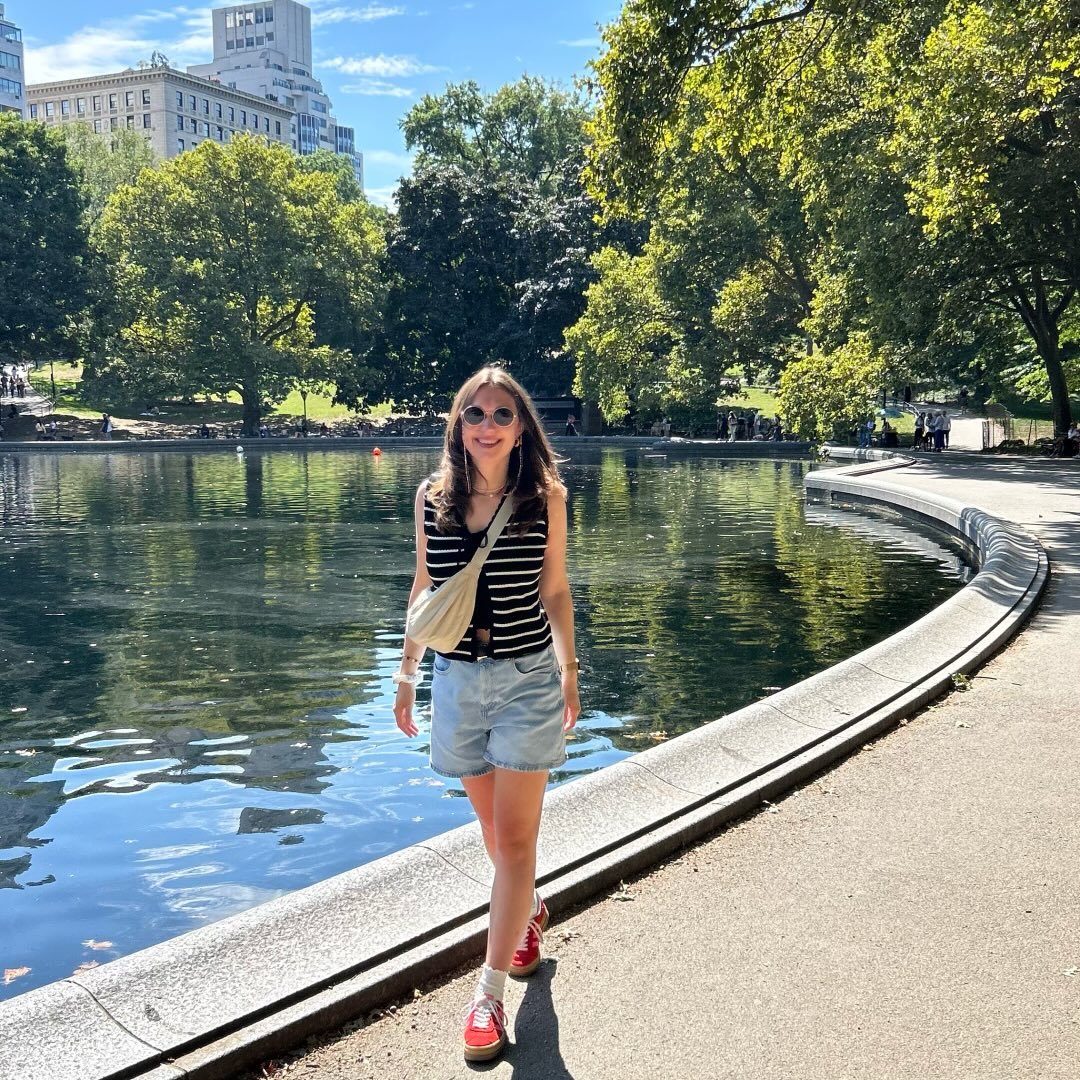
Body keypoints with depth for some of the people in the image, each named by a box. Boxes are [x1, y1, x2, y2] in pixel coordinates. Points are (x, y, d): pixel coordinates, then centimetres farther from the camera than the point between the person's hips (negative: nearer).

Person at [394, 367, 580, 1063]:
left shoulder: (545, 495, -7)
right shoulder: (432, 496, -1)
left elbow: (555, 591, 1)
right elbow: (424, 589, 8)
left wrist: (569, 672, 7)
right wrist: (407, 673, 11)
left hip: (528, 678, -3)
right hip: (457, 679, 3)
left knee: (515, 837, 0)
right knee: (493, 824, 19)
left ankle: (490, 993, 10)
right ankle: (529, 911, 47)